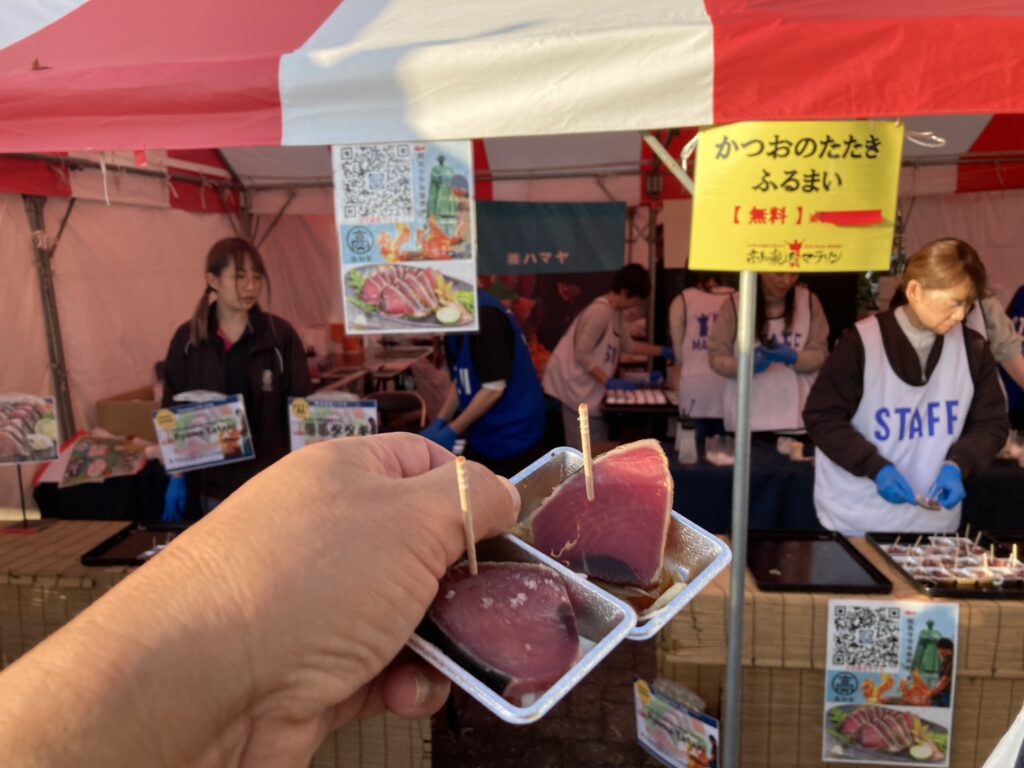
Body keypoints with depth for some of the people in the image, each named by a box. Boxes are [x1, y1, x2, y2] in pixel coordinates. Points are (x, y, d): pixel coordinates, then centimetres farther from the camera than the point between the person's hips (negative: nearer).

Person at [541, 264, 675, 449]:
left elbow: (627, 344, 21)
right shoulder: (601, 311, -21)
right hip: (576, 386, -10)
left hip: (588, 387, 10)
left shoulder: (615, 312, 10)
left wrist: (664, 352, 18)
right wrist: (609, 382, -22)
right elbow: (582, 355, -24)